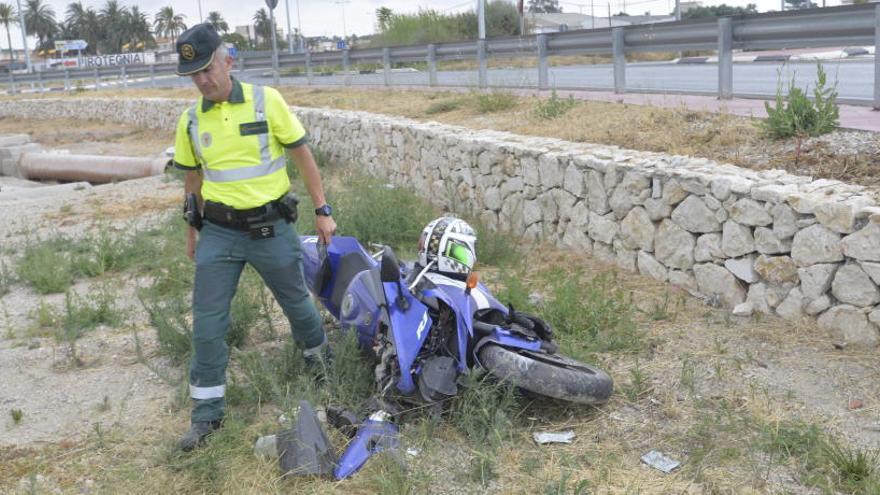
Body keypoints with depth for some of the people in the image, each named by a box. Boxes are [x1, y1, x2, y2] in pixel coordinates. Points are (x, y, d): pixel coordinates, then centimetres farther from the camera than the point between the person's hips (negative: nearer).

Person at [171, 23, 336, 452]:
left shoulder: (267, 101, -9)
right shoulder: (190, 121, 1)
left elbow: (302, 156, -3)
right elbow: (193, 179, 13)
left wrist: (322, 210, -4)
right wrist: (192, 228, 17)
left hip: (271, 228, -2)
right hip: (219, 232, 2)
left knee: (296, 303, 15)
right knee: (207, 322, -1)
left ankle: (319, 357, 46)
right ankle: (207, 411, 12)